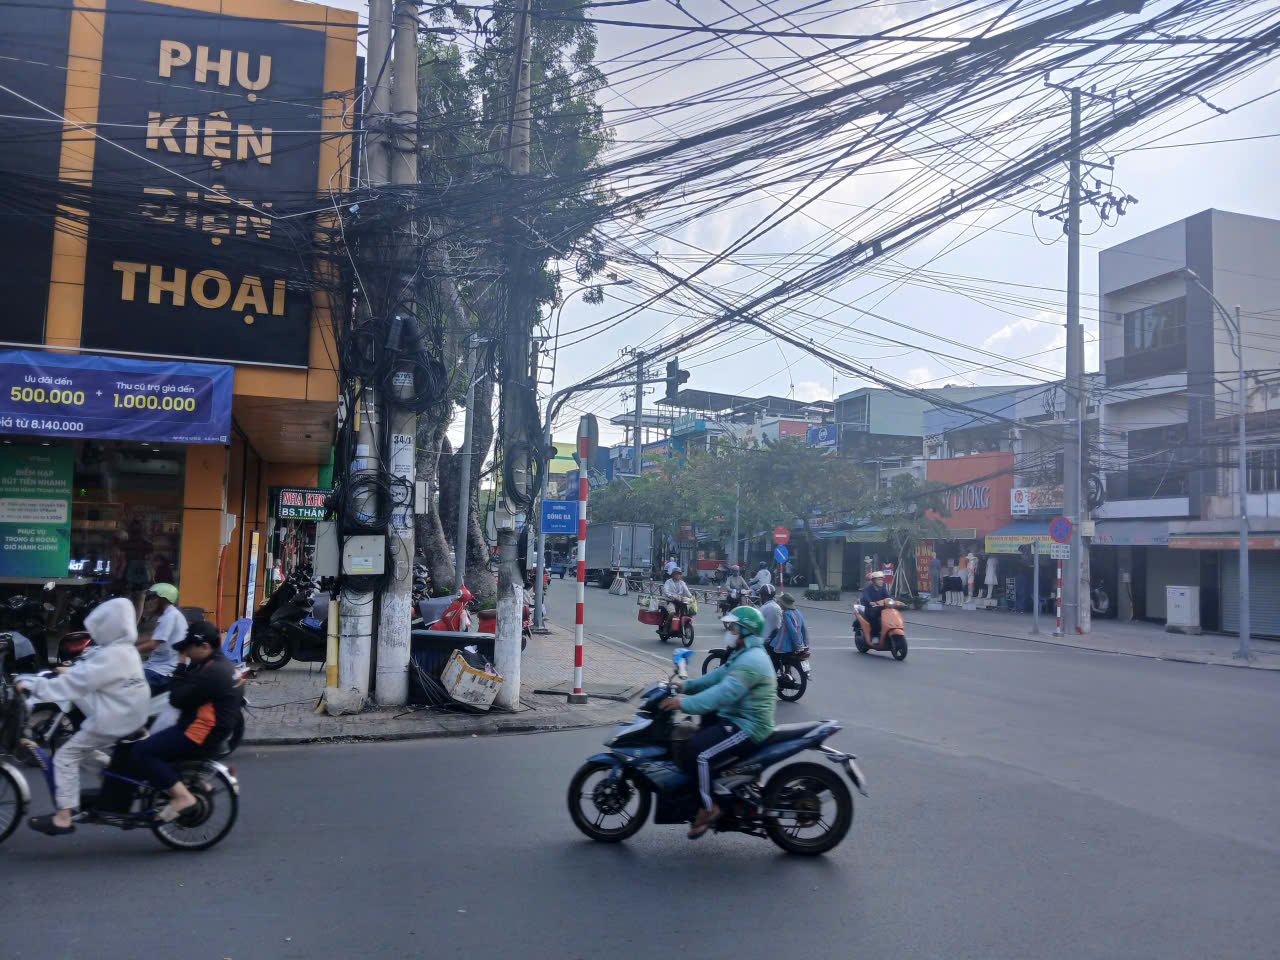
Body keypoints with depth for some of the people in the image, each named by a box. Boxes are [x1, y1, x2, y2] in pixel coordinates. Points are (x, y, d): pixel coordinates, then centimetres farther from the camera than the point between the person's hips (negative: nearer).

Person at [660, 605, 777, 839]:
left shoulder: (751, 660, -21)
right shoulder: (744, 655, 16)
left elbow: (724, 693, -31)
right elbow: (717, 677, 18)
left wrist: (684, 703, -31)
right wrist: (685, 686, 7)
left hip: (747, 728, -12)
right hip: (735, 719, 12)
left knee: (698, 751, -24)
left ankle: (709, 808, -10)